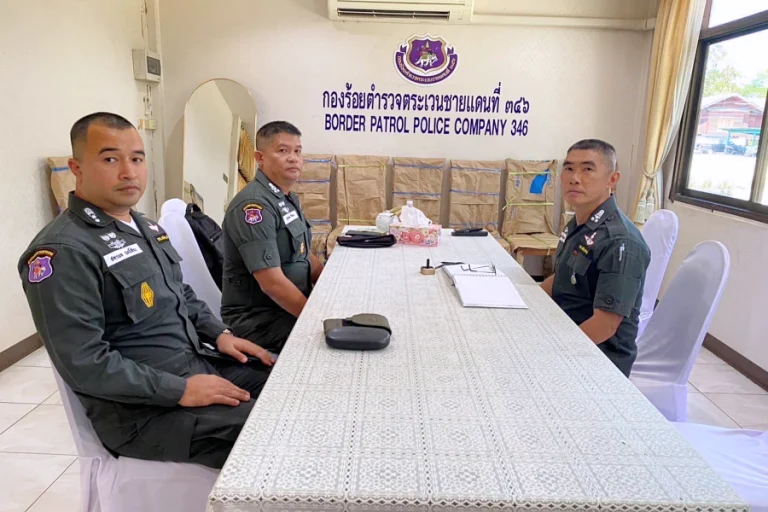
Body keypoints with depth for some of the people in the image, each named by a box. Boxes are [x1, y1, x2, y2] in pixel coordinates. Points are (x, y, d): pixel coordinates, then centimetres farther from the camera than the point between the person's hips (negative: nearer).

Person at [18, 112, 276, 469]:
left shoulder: (145, 228, 12)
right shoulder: (62, 252, -17)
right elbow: (83, 363, -22)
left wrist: (219, 334, 5)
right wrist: (182, 391, -22)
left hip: (199, 362, 9)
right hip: (144, 409, -9)